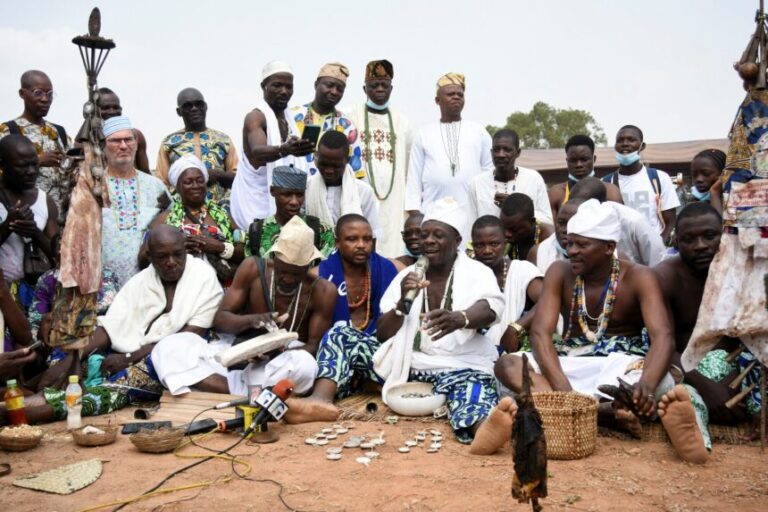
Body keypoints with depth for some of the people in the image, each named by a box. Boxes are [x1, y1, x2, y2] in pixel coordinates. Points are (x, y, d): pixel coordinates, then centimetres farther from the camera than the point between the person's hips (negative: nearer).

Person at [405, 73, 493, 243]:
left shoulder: (479, 131, 12)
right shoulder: (423, 134, 12)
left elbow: (491, 170, 10)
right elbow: (414, 177, 9)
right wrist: (413, 213, 0)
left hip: (474, 213, 0)